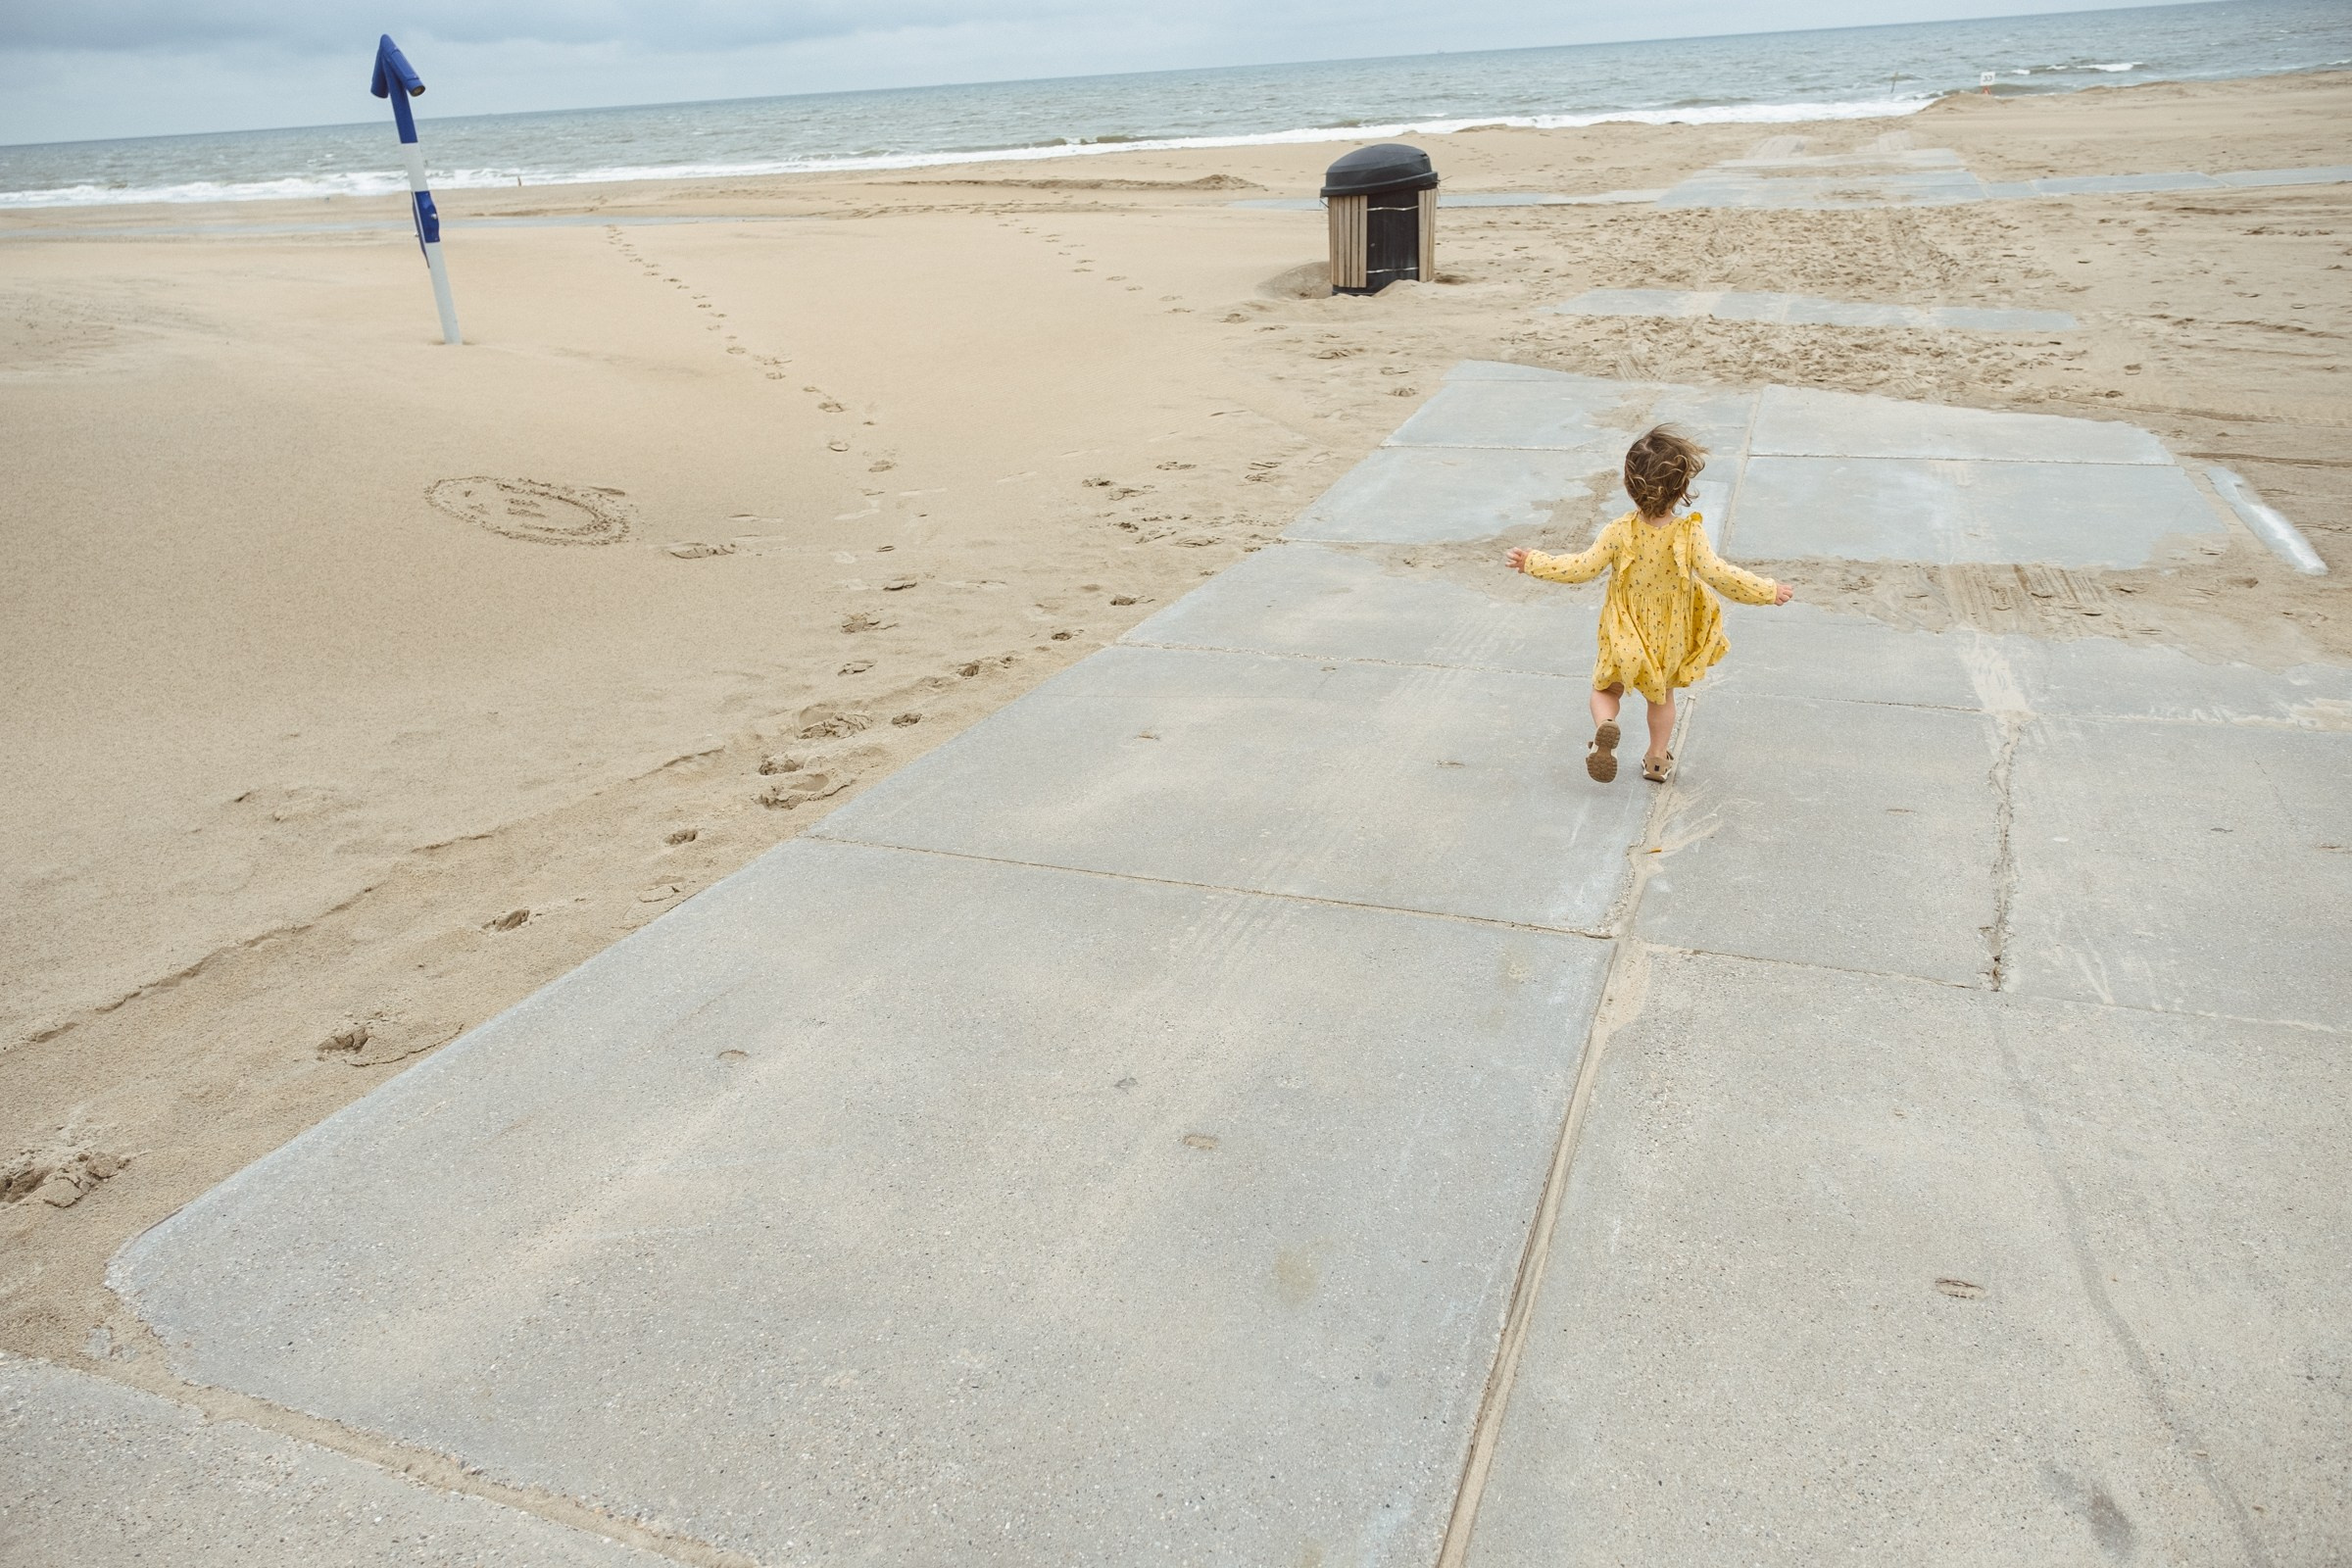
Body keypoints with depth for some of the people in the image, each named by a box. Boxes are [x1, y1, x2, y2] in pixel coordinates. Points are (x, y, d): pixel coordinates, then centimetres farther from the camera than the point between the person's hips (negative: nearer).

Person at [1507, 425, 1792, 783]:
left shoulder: (1619, 532, -21)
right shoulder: (1690, 534, -23)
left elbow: (1581, 569, -18)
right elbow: (1719, 575, -26)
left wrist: (1534, 563, -7)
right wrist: (1768, 591, -13)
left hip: (1626, 637, -1)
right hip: (1670, 638, 1)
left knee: (1606, 689, 20)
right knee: (1662, 697, 26)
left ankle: (1604, 727, -12)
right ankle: (1657, 760, 35)